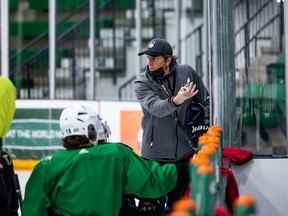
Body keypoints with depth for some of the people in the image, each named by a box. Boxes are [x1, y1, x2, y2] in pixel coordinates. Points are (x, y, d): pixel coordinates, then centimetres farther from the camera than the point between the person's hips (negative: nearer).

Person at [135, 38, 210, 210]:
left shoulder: (187, 73, 1)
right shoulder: (142, 84, -5)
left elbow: (205, 101, 14)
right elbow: (156, 108, -24)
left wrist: (202, 128, 4)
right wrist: (176, 101, -43)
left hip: (185, 155, 2)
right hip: (155, 157, -2)